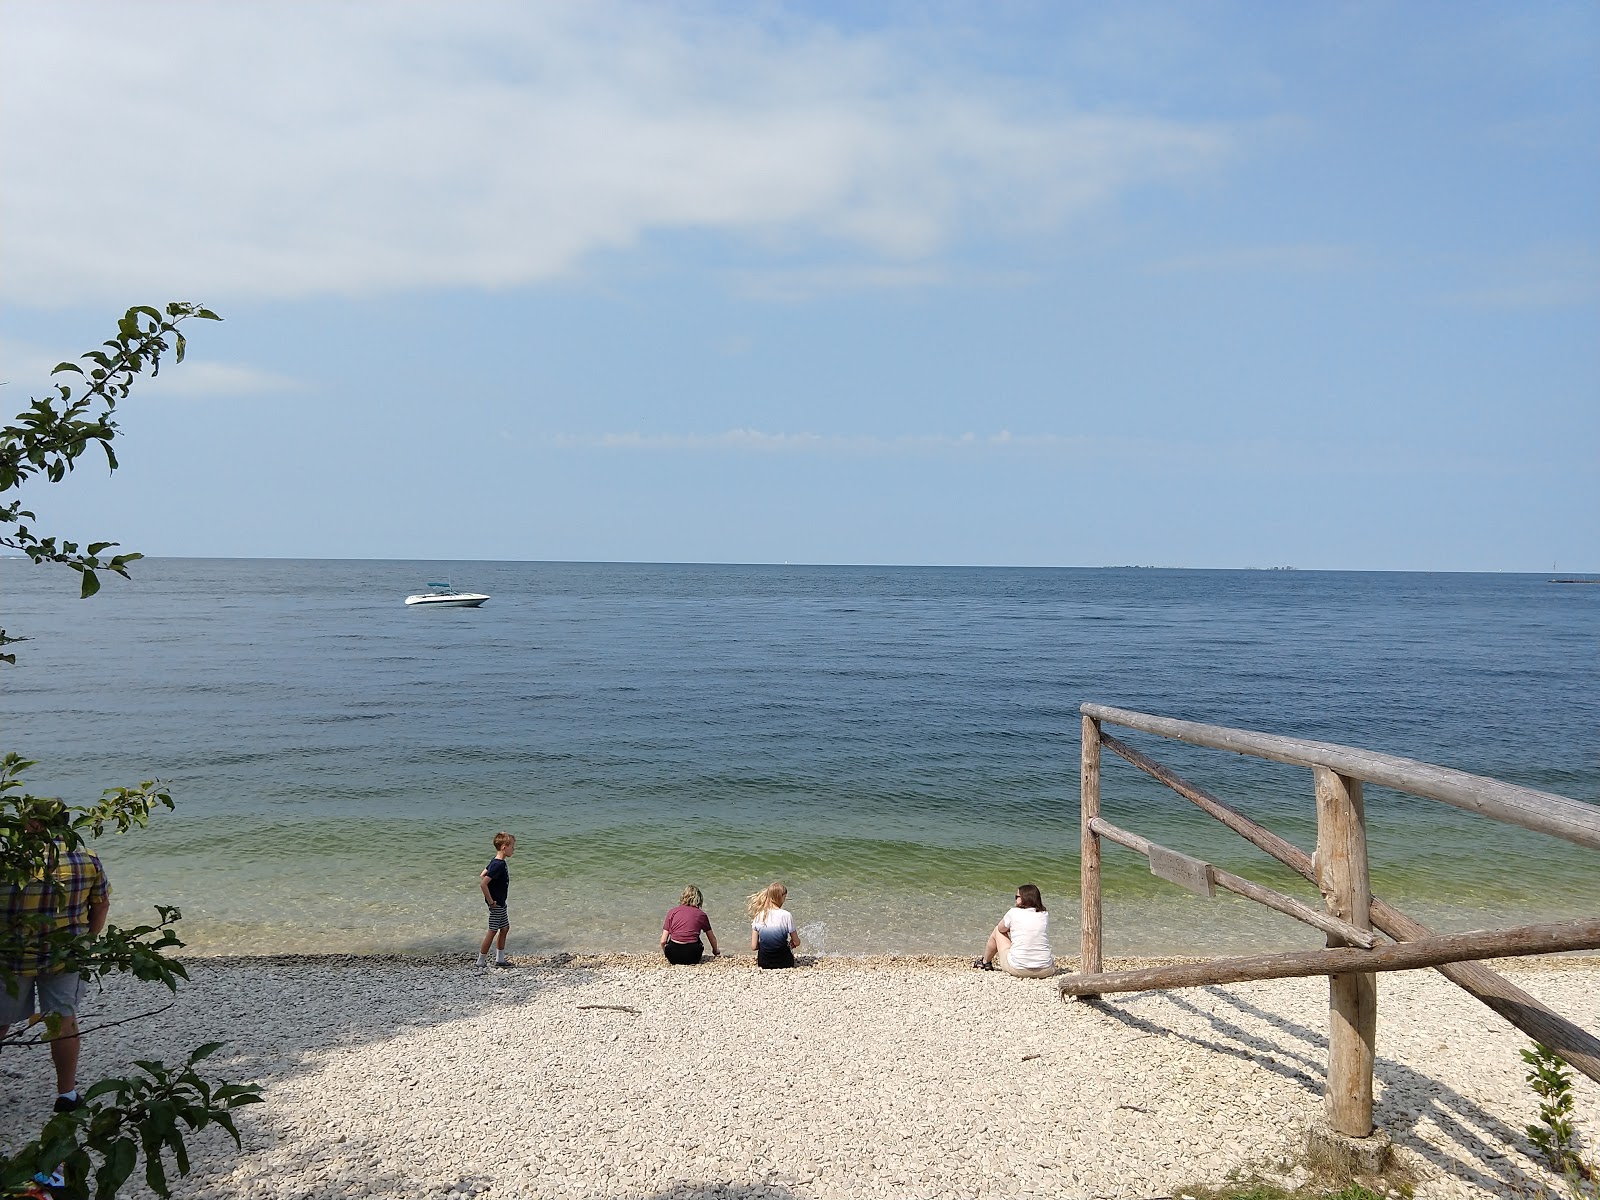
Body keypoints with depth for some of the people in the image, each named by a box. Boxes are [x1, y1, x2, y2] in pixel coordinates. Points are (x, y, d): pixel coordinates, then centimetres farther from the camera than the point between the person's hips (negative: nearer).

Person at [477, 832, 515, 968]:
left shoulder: (498, 862, 5)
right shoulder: (498, 865, -25)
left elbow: (482, 875, 15)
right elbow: (483, 884, -30)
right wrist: (490, 901, -20)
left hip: (500, 902, 10)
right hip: (496, 904, -10)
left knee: (505, 928, 16)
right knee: (493, 931, 0)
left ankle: (499, 959, 24)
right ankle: (481, 961, 11)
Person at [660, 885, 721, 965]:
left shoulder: (672, 912, 10)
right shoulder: (701, 914, 11)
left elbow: (663, 941, 7)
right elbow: (712, 939, 25)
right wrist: (716, 952, 46)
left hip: (673, 956, 0)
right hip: (692, 956, 0)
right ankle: (691, 963, 17)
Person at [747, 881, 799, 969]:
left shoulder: (758, 916, -6)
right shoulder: (786, 915, -16)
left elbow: (753, 946, -4)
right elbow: (797, 943, -6)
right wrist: (790, 944, 17)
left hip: (763, 963, 1)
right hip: (784, 962, -1)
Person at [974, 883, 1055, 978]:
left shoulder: (1014, 913, -6)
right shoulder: (1045, 915, 3)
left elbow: (1001, 929, 13)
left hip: (1017, 969, -3)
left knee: (997, 931, 23)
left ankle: (985, 962, 44)